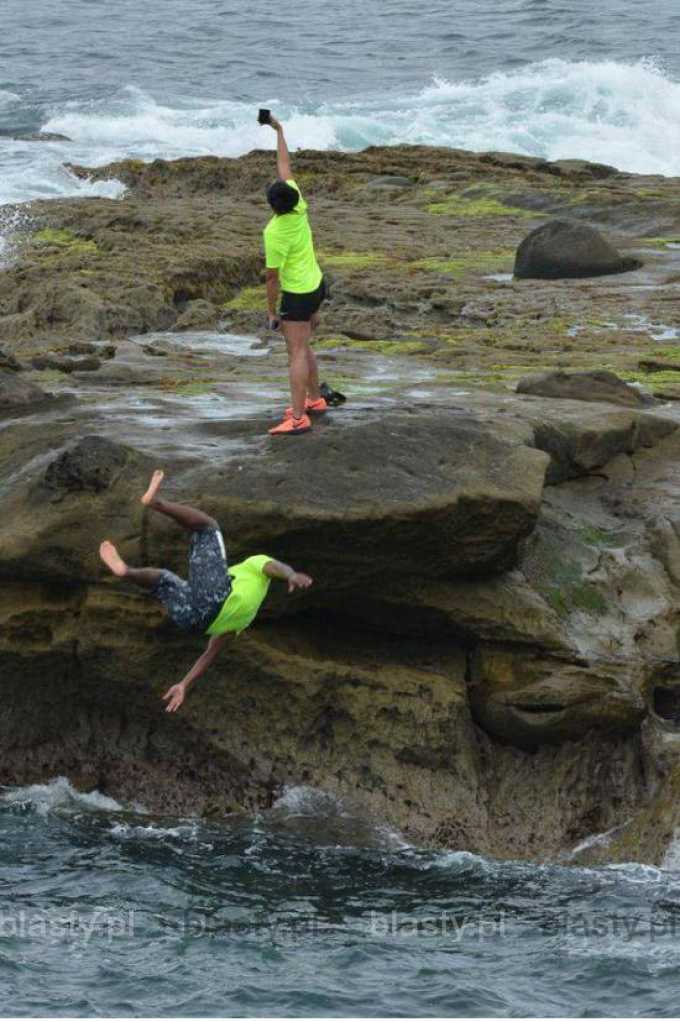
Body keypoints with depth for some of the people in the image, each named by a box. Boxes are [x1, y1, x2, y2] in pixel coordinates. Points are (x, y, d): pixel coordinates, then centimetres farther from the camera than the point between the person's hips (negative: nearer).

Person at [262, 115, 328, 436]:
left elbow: (273, 278, -18)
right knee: (302, 346, 21)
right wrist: (279, 131, 13)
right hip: (316, 286, 9)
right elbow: (284, 166, 4)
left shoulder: (275, 235, -26)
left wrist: (272, 313, -8)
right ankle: (315, 400, 30)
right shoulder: (298, 206, -9)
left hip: (298, 295, -9)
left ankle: (297, 418, -16)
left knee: (297, 353, -11)